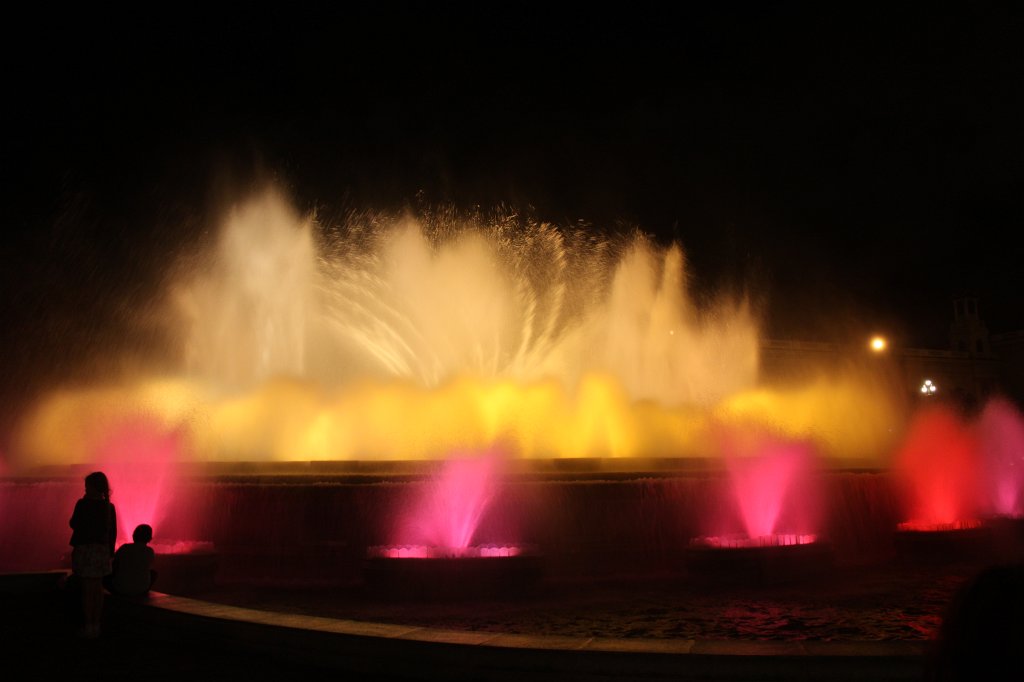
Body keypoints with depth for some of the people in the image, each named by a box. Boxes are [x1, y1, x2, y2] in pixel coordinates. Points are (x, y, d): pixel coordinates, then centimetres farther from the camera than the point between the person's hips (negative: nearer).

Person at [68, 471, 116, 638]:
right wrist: (109, 552, 16)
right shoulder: (109, 507, 4)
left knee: (87, 590, 0)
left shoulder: (83, 504, -13)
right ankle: (96, 624, 17)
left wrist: (82, 501, 1)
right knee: (98, 589, 12)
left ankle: (89, 626, 2)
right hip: (102, 550, 5)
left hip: (85, 549, -5)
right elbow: (113, 532, 7)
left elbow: (74, 524, -4)